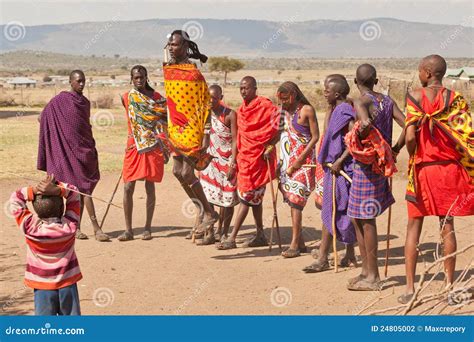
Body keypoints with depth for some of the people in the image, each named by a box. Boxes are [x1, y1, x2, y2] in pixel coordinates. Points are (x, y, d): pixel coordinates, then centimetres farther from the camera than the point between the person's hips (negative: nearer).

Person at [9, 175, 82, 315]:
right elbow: (74, 193, -5)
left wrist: (34, 190, -19)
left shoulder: (30, 228, -17)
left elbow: (15, 199, -7)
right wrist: (58, 189, -21)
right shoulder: (70, 225, -14)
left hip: (42, 286, -1)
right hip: (67, 283, 1)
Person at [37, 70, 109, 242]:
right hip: (69, 149, -6)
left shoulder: (85, 102, 13)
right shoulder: (60, 100, -6)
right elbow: (43, 117, -1)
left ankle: (76, 227, 12)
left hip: (86, 149, 6)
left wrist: (92, 149, 18)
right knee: (84, 187, -9)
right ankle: (96, 228, -9)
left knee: (80, 189, 6)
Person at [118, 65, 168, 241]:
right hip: (134, 147, 1)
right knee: (128, 188, -3)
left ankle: (148, 228, 12)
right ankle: (128, 230, 4)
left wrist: (164, 146, 0)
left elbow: (164, 122, 6)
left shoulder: (156, 97, 4)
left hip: (153, 147, -1)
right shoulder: (127, 97, 6)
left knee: (150, 187, 3)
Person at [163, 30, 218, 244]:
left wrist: (206, 134, -17)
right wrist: (169, 128, 17)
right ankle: (202, 208, 27)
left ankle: (208, 212, 7)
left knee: (186, 172, -10)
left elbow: (206, 104, -13)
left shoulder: (194, 73, -13)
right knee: (178, 171, 10)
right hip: (176, 128, 8)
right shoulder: (168, 70, 8)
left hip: (192, 128, -8)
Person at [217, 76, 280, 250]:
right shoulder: (242, 109, 12)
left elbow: (279, 129, -13)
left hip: (258, 157, -8)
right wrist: (235, 158, 14)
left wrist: (270, 147, -19)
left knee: (246, 197, -8)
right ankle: (260, 235, 20)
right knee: (254, 198, 12)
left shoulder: (265, 106, -11)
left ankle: (232, 238, -8)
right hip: (245, 157, 8)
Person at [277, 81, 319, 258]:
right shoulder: (286, 112, 12)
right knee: (292, 201, 6)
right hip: (288, 161, 7)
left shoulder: (306, 110, -8)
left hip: (303, 162, -7)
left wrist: (300, 160, -15)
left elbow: (315, 137, -11)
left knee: (295, 201, -11)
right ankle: (300, 242, 13)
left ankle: (294, 244, -10)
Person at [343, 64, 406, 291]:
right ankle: (367, 270, 24)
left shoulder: (361, 102, -13)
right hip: (381, 162, 8)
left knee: (366, 219, 0)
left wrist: (362, 140, -15)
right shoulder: (387, 101, 9)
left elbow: (366, 123, -34)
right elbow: (406, 125, 0)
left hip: (366, 164, -8)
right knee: (358, 217, 17)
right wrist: (394, 151, 5)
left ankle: (372, 277, 7)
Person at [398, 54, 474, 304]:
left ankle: (410, 288, 4)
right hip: (449, 169, 2)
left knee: (414, 226, 6)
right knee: (447, 226, 10)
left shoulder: (415, 96, -8)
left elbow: (410, 137, -16)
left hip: (422, 169, -2)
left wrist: (413, 158, 2)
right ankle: (450, 284, 15)